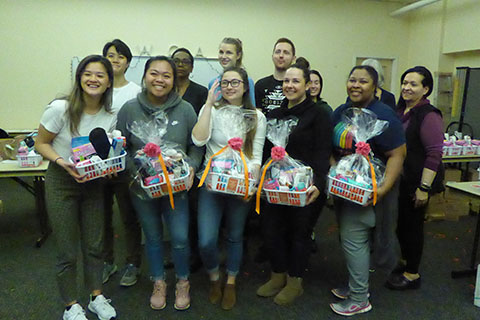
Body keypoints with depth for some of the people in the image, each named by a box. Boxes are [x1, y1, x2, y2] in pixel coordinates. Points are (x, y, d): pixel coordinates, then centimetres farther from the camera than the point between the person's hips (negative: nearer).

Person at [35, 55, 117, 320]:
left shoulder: (112, 115, -6)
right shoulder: (60, 108, -19)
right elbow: (41, 143, -9)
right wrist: (62, 162, -25)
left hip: (94, 182, 4)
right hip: (61, 182, -3)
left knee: (94, 245, 13)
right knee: (67, 251, 4)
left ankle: (97, 297, 34)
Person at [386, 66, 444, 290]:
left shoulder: (429, 116, -16)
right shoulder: (400, 111, 9)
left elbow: (434, 155, -20)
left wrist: (424, 188, -23)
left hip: (416, 181, -8)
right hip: (400, 179, 8)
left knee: (412, 224, 2)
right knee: (400, 221, 18)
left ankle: (412, 274, 18)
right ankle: (405, 261, 37)